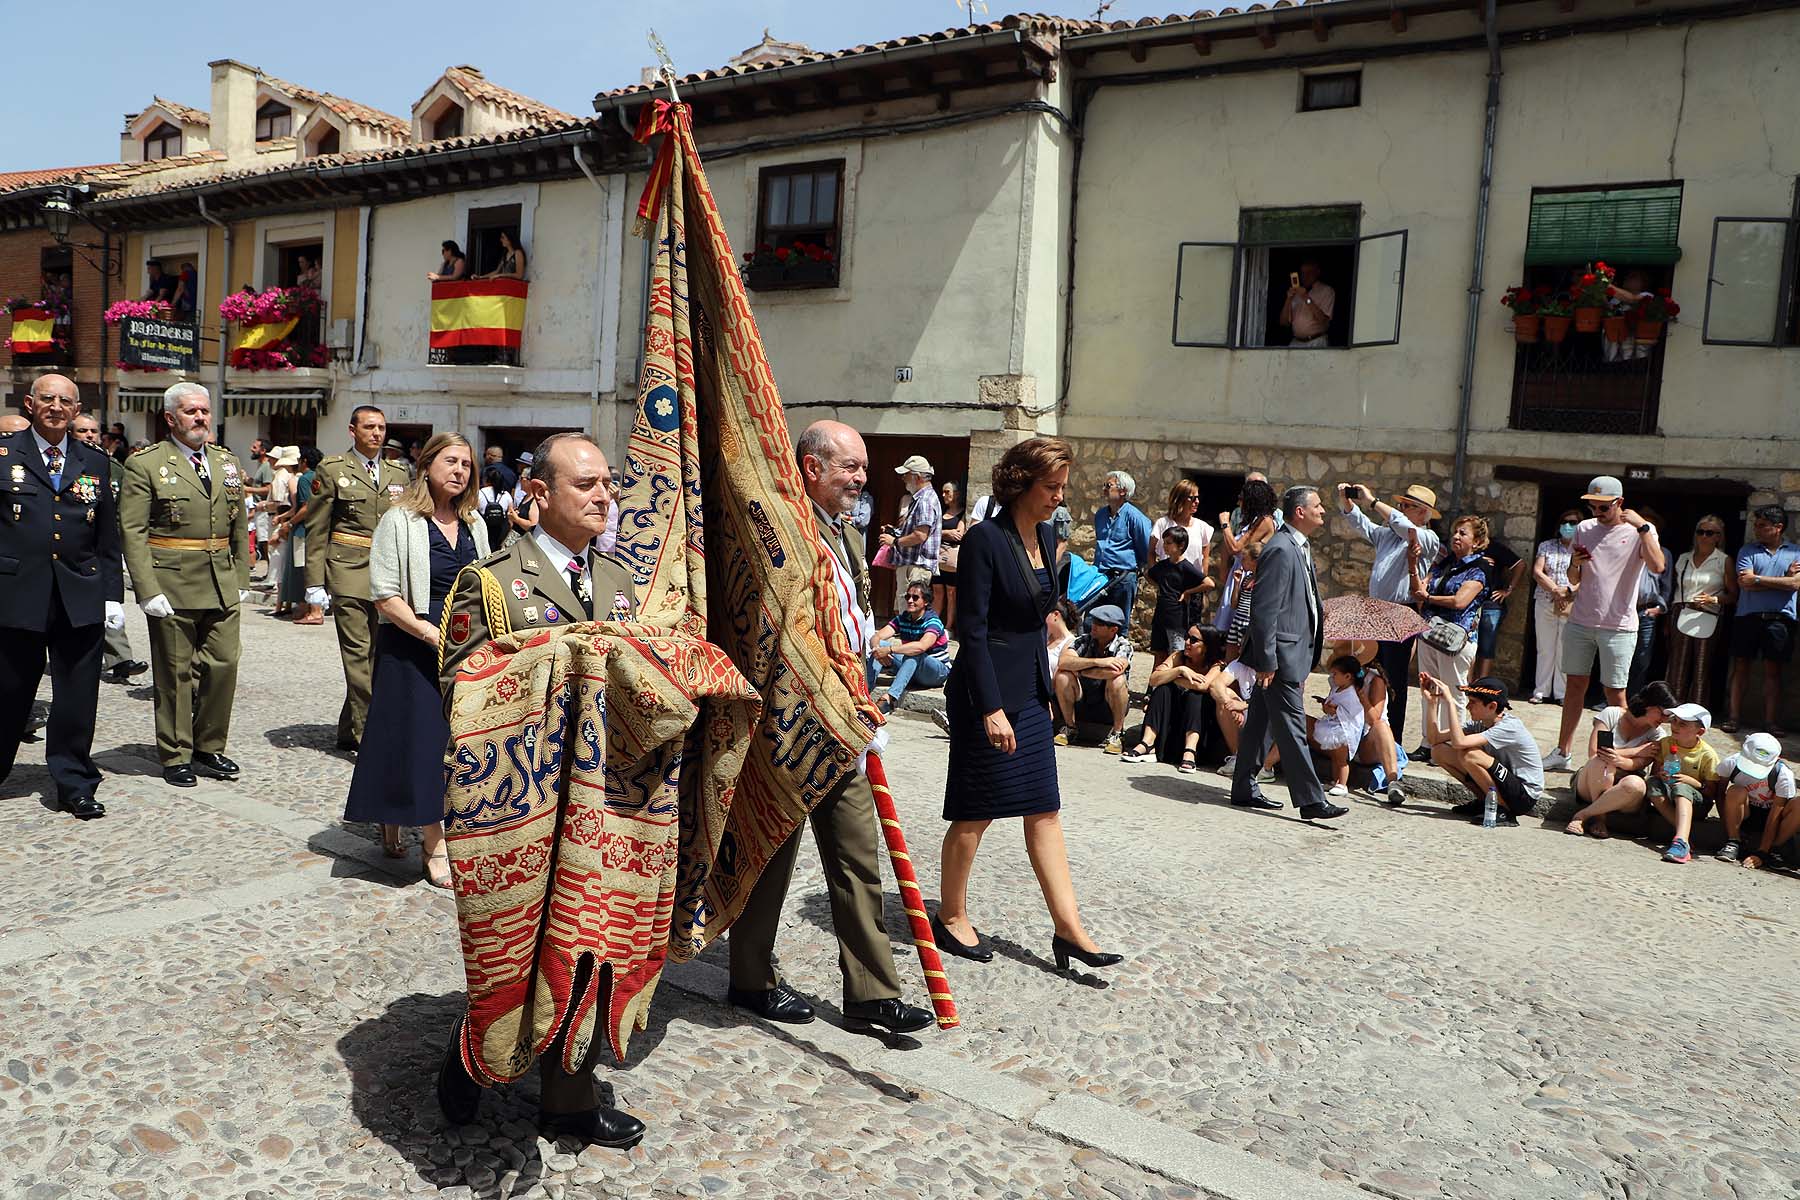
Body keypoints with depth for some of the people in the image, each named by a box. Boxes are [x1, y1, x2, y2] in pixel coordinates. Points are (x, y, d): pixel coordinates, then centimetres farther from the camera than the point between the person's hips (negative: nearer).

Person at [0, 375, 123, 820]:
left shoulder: (95, 462, 11)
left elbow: (108, 540, 12)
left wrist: (112, 595, 6)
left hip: (81, 599, 2)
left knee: (77, 699, 4)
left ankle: (75, 785, 14)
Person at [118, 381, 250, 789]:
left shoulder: (229, 463, 12)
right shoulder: (144, 464, -3)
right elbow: (133, 532, -8)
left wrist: (242, 580, 10)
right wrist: (148, 590, -14)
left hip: (223, 587, 5)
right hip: (172, 586, -4)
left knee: (224, 665, 6)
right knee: (175, 674, 4)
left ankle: (209, 747, 22)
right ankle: (175, 756, 17)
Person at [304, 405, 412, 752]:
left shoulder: (398, 476, 16)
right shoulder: (332, 470, 4)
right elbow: (316, 530, 1)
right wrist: (315, 581, -5)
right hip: (348, 569, -4)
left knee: (378, 652, 6)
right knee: (357, 651, -9)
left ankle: (349, 730, 19)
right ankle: (367, 733, -9)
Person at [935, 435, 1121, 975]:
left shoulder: (1043, 535, 9)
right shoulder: (985, 539, -16)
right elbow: (972, 630, -18)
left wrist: (1044, 690, 19)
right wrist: (991, 709, -22)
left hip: (1030, 690, 8)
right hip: (986, 690, -8)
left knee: (1044, 810, 8)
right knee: (975, 813, 5)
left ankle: (1068, 928, 14)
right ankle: (952, 918, 23)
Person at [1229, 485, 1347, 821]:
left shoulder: (1299, 547, 15)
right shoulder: (1280, 549, -16)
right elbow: (1264, 608, -20)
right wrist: (1267, 661, -21)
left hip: (1292, 652, 10)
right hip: (1281, 654, -10)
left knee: (1261, 723, 14)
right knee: (1292, 727, -6)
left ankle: (1244, 789, 22)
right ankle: (1311, 801, -2)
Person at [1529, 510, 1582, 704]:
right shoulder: (1546, 546, 10)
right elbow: (1537, 572, 1)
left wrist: (1568, 590, -17)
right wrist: (1555, 590, -11)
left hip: (1571, 606, -2)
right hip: (1545, 603, 2)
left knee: (1565, 650, -2)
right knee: (1545, 648, 5)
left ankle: (1562, 693, 5)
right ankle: (1541, 692, 11)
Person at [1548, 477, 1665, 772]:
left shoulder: (1640, 531, -4)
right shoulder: (1584, 529, 9)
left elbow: (1657, 566, -24)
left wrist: (1641, 526, -22)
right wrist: (1575, 564, -7)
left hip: (1618, 625, -4)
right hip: (1580, 621, 4)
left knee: (1615, 692, -2)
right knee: (1575, 684, 9)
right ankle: (1561, 752, 14)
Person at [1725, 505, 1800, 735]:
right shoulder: (1748, 551, 7)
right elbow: (1745, 582, -7)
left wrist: (1757, 579, -8)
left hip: (1779, 619, 0)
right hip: (1748, 616, 0)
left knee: (1773, 670, 3)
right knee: (1740, 666, 1)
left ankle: (1770, 721, 7)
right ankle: (1734, 717, 5)